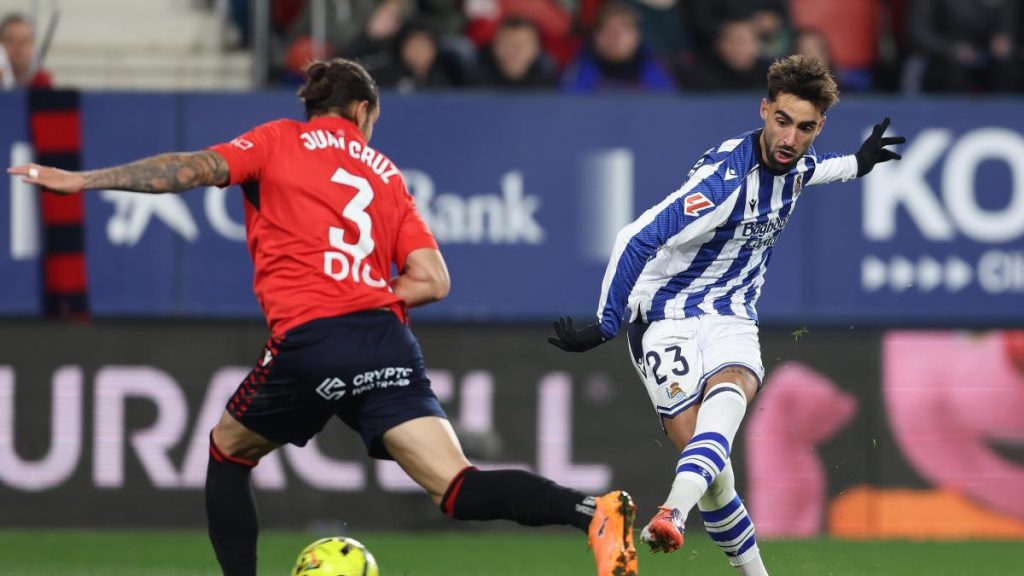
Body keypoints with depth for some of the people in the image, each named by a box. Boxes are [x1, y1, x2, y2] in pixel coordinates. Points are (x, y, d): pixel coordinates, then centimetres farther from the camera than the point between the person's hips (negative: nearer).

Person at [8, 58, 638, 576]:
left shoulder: (278, 140, 14)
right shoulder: (386, 173, 24)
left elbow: (195, 169, -1)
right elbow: (433, 280, 14)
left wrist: (83, 180, 0)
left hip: (308, 343, -3)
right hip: (386, 343, 3)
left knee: (228, 449, 25)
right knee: (458, 489, -9)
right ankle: (597, 511, -31)